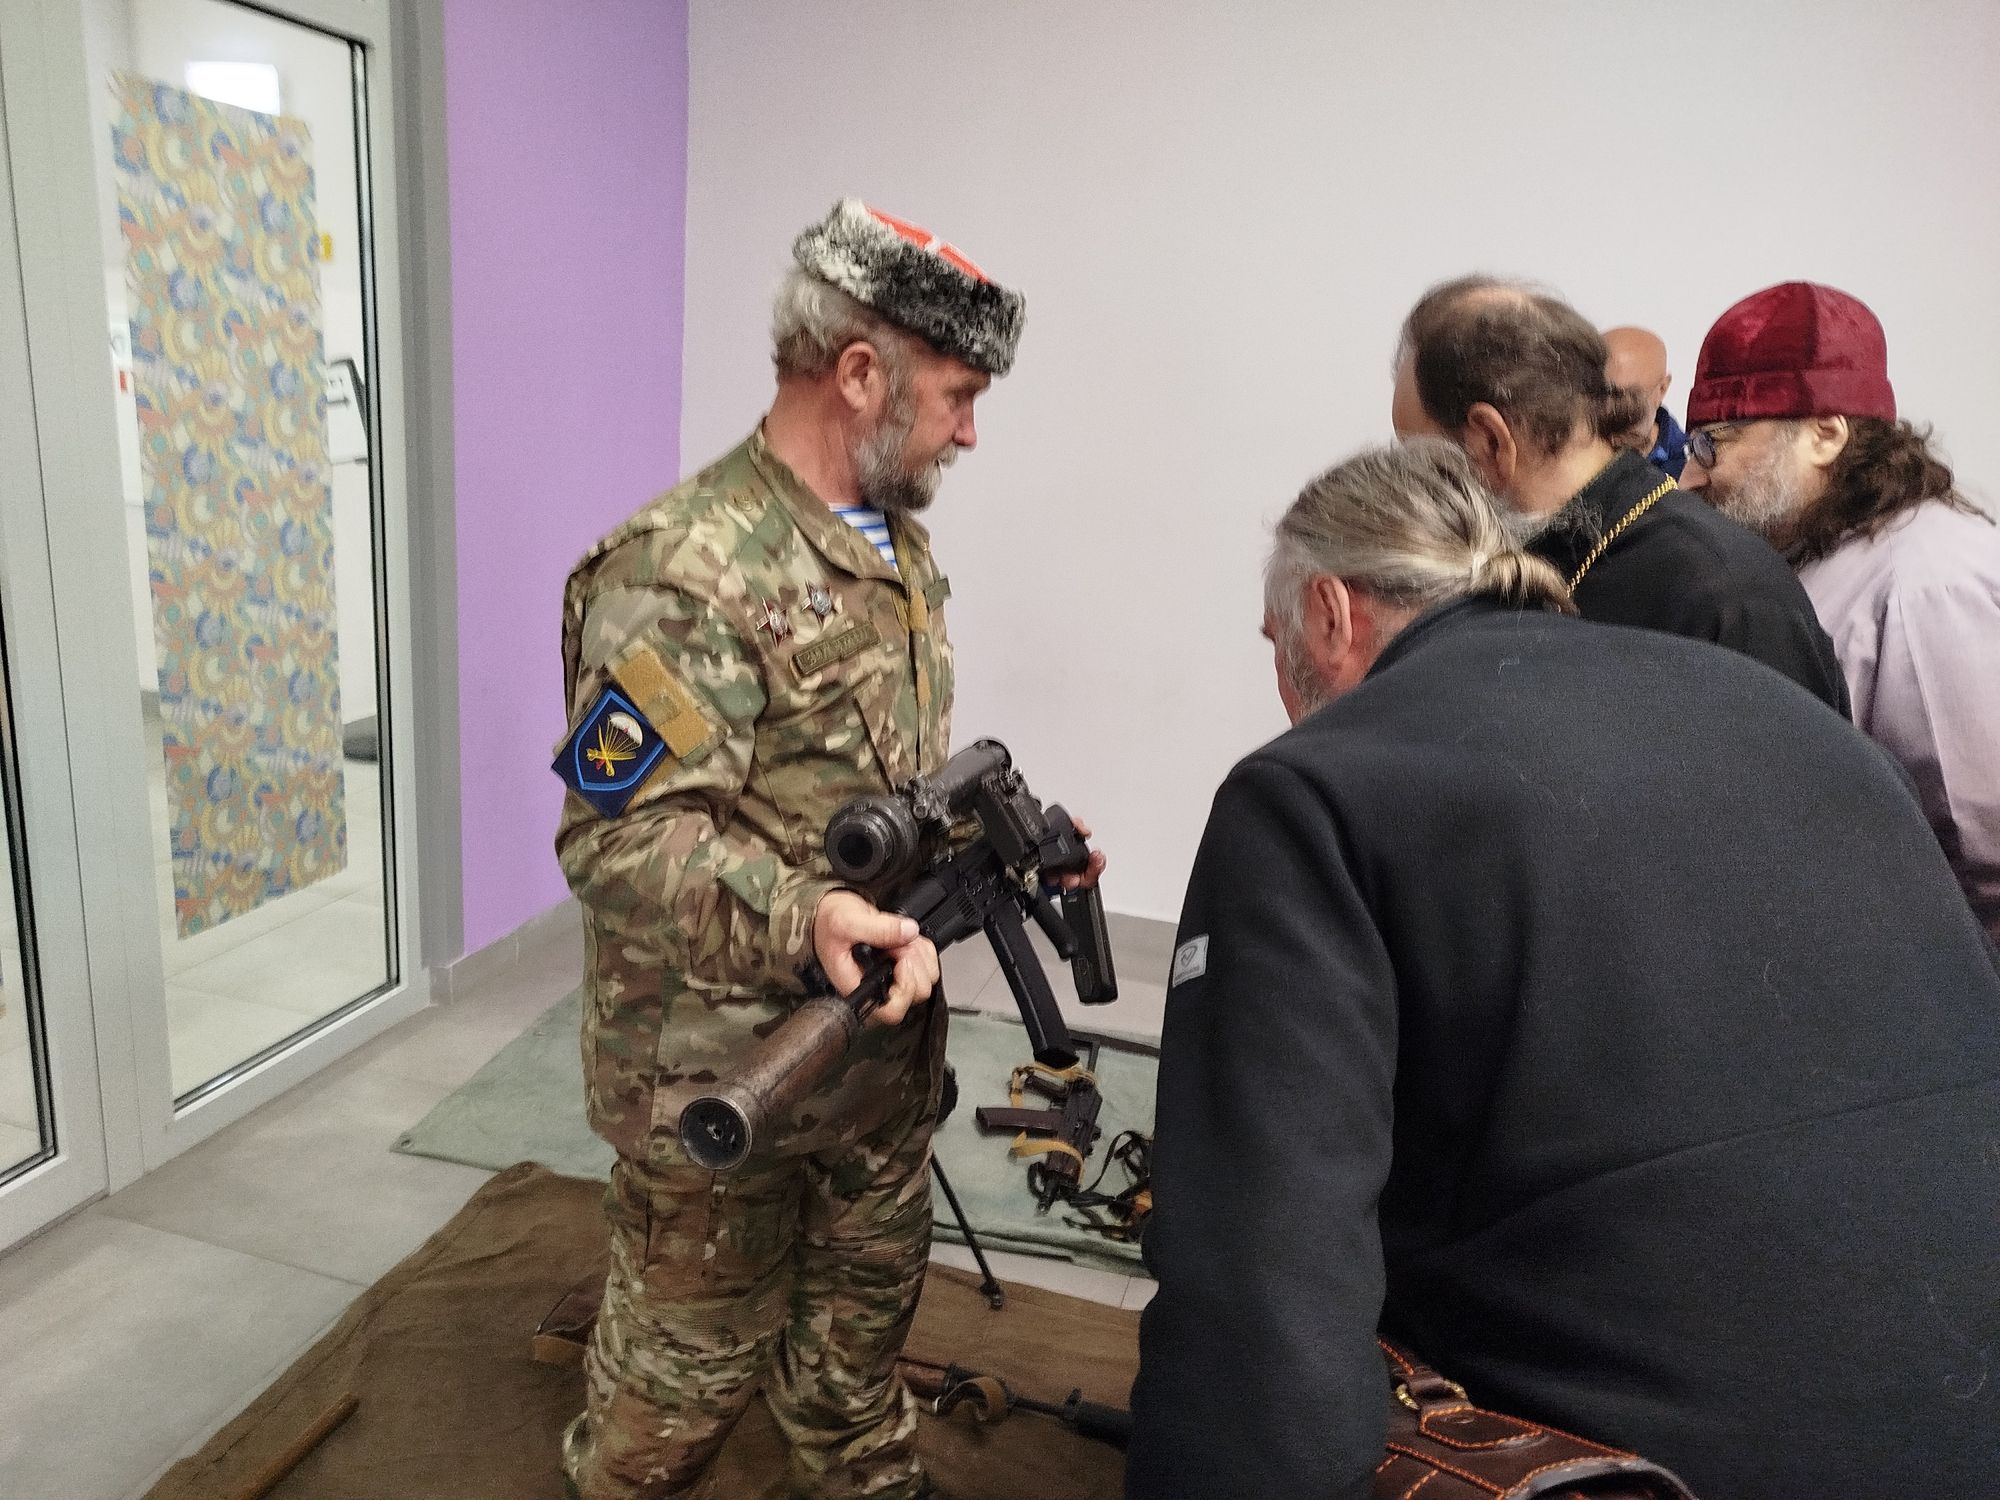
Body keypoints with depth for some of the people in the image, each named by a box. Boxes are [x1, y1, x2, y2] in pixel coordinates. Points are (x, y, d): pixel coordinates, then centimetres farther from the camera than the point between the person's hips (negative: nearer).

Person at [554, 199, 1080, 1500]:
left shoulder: (903, 543, 8)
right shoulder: (686, 574, -23)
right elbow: (621, 839, -27)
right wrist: (804, 922, -38)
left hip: (889, 1040, 8)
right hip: (722, 1075, -8)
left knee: (868, 1297, 27)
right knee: (696, 1353, 13)